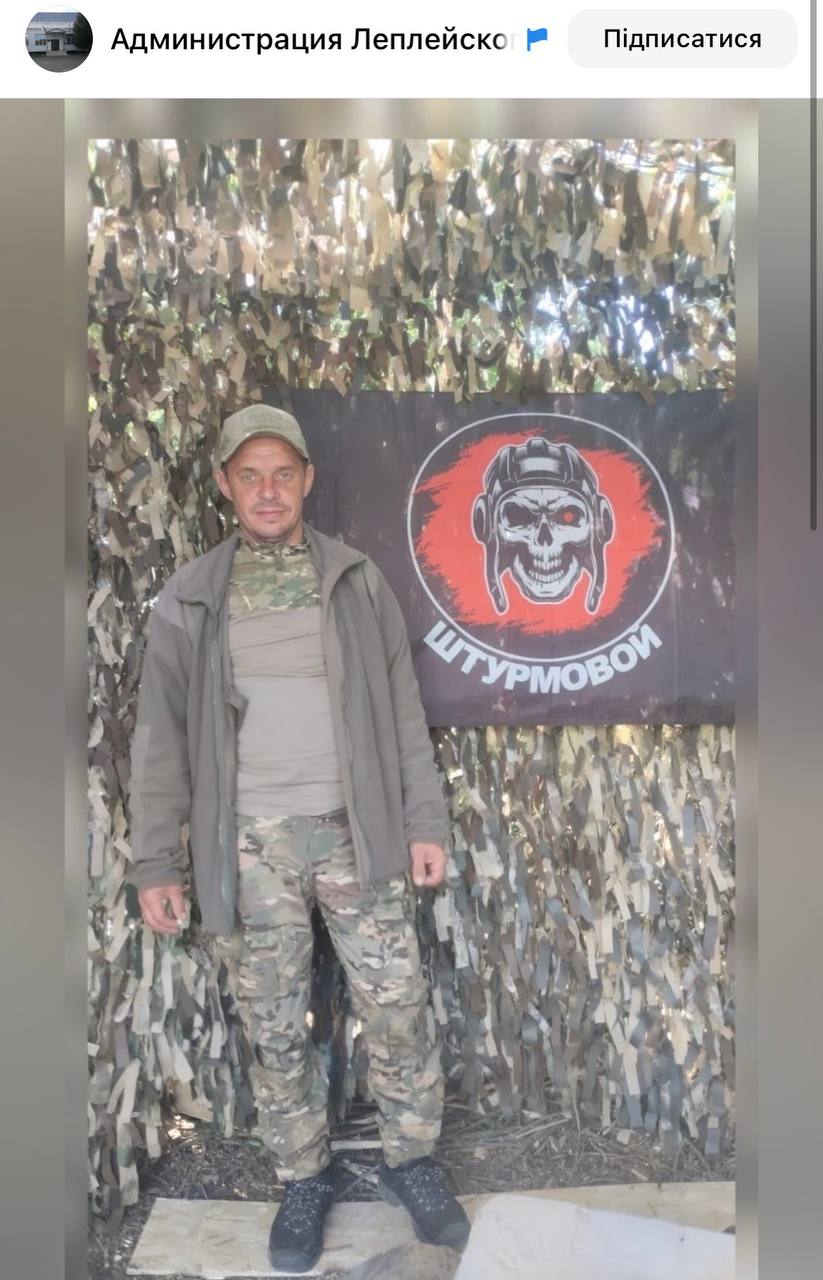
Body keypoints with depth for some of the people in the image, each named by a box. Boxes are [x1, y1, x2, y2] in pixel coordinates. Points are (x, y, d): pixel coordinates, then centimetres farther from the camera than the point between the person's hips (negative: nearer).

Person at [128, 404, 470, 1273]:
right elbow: (161, 738, 2)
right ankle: (303, 1181, 32)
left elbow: (402, 712, 4)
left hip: (354, 833, 1)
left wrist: (423, 821, 1)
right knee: (274, 1028, 12)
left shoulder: (356, 581, 3)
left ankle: (410, 1163, 30)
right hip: (249, 845, 0)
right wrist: (155, 861, 0)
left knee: (396, 1008, 8)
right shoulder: (188, 599, 1)